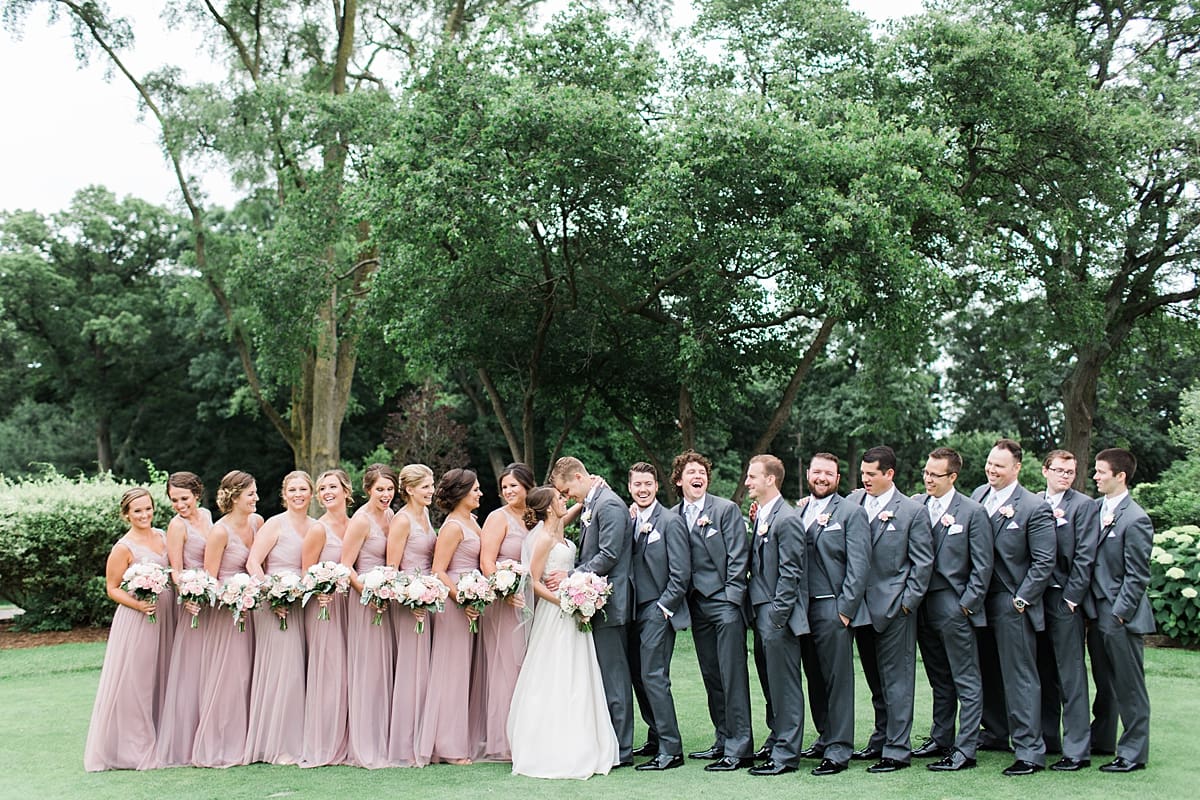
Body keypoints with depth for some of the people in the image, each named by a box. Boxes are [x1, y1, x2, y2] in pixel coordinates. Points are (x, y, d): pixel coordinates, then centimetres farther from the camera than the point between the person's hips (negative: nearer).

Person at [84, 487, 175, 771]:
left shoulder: (162, 535, 7)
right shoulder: (123, 548, -10)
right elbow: (112, 588, -8)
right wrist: (139, 604, -22)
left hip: (165, 616, 6)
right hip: (136, 620, -6)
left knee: (161, 678, 13)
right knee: (133, 681, -1)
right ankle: (132, 746, 10)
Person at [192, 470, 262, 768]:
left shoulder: (257, 522, 5)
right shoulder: (220, 532, -14)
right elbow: (209, 580, -11)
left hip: (249, 608, 6)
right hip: (225, 609, -6)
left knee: (246, 675, 10)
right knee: (225, 678, -1)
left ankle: (240, 742, 21)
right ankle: (216, 747, 10)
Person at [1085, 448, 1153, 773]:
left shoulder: (1135, 519, -14)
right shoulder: (1094, 508, 6)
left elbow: (1137, 575, -14)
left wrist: (1119, 613, -14)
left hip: (1120, 615, -7)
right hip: (1098, 611, 7)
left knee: (1129, 685, 4)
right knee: (1105, 681, 18)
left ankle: (1133, 753, 13)